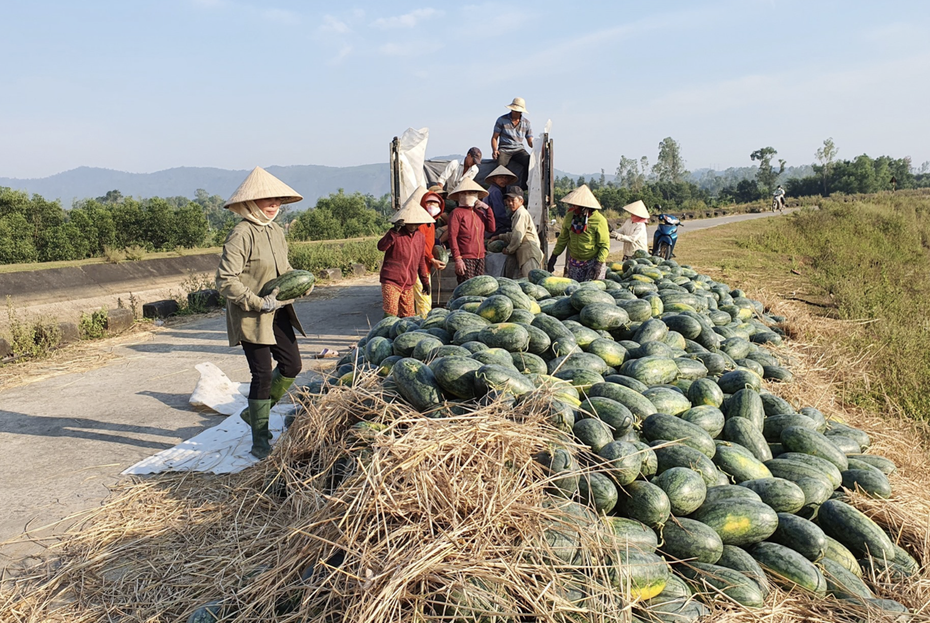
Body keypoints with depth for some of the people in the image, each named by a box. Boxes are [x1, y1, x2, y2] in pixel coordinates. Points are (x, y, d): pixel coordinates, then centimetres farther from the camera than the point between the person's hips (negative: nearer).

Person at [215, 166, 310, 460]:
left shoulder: (276, 231, 8)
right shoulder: (241, 234, -17)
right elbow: (225, 281, -20)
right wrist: (258, 303, -23)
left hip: (277, 312, 8)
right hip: (250, 316, -8)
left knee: (292, 365, 10)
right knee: (262, 373, -3)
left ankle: (255, 411, 33)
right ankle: (260, 440, 12)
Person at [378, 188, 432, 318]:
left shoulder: (420, 236, 13)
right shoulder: (395, 233, -4)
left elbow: (421, 260, 21)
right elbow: (381, 247, -21)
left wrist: (425, 281, 21)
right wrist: (394, 232, -30)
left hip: (408, 284, 6)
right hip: (391, 281, -6)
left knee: (409, 316, 9)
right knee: (390, 314, -12)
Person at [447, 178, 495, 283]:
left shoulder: (479, 212, 17)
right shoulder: (457, 213, -3)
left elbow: (491, 228, 7)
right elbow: (452, 236, -9)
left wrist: (488, 209, 5)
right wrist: (457, 258, -16)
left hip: (480, 257, 6)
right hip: (465, 258, -6)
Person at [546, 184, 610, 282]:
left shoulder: (599, 220, -15)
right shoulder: (569, 216, 0)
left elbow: (605, 245, -10)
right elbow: (563, 238, 14)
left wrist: (599, 264, -20)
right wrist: (554, 256, 13)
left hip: (594, 261, -5)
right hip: (574, 262, 5)